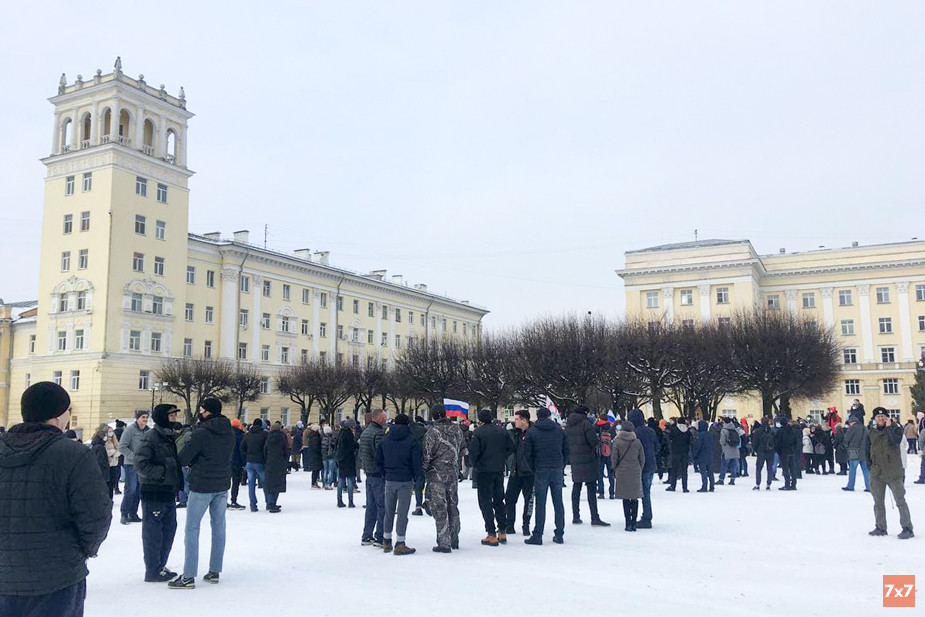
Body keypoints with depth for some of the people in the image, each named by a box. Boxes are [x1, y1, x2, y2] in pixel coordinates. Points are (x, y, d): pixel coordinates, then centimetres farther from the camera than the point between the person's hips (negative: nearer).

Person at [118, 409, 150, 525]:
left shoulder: (148, 430, 6)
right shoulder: (130, 429, -10)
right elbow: (122, 447, -12)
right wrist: (134, 456, -17)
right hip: (131, 464, -5)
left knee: (139, 490, 8)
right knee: (131, 489, -9)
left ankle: (133, 514, 18)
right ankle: (124, 514, 4)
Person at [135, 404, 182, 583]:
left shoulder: (171, 436, 13)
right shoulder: (151, 437, -13)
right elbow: (141, 463, -20)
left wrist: (177, 486, 17)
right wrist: (162, 472, -20)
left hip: (169, 492, 9)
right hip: (153, 492, -9)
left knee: (169, 529, 15)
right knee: (153, 531, 0)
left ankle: (160, 566, 27)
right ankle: (152, 571, 10)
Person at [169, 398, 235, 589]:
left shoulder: (201, 433, -17)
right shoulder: (229, 432, 4)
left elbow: (183, 459, -13)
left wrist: (192, 462, 10)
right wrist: (197, 462, 9)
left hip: (202, 486, -6)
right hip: (222, 485, 6)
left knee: (192, 529, 1)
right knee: (219, 527, 11)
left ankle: (188, 576, 1)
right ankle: (214, 571, 17)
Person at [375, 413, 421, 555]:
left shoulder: (384, 440, 4)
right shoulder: (410, 440, -9)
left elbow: (378, 460, 6)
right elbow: (417, 460, -10)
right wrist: (417, 477, 3)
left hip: (389, 480, 4)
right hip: (405, 480, -4)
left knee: (389, 512, 15)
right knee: (402, 513, 0)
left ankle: (386, 542, 21)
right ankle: (400, 544, 1)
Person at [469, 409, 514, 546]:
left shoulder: (478, 432, -12)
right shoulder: (502, 431, 4)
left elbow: (473, 451, -16)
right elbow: (511, 448, 6)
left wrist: (475, 464, 2)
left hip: (484, 472, -5)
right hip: (499, 470, 5)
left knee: (485, 502, 2)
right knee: (499, 500, 17)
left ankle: (491, 535, -1)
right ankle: (502, 532, 19)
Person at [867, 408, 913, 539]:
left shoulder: (895, 429, 0)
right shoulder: (871, 434, 11)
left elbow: (896, 441, -22)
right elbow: (868, 452, 18)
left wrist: (889, 427, -17)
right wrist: (870, 465, 9)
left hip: (893, 473, -5)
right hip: (876, 474, 5)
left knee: (900, 501, -5)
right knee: (878, 502, 11)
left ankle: (907, 528, 3)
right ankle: (881, 528, 21)